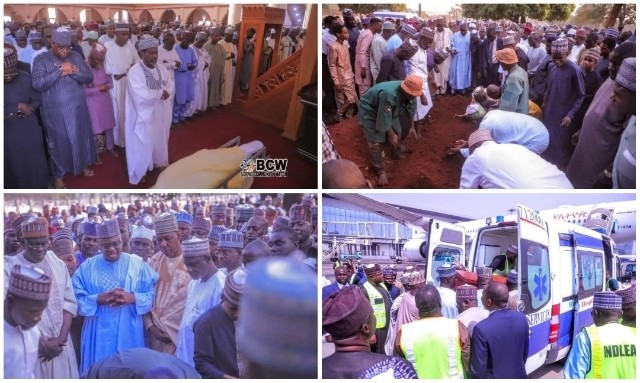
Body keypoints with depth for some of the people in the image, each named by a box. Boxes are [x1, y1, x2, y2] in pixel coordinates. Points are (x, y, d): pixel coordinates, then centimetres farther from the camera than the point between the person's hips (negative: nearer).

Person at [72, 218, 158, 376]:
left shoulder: (138, 264, 1)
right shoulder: (87, 267, 4)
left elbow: (151, 295, -1)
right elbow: (77, 299, -1)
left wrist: (132, 297, -18)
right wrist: (100, 298, -17)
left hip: (129, 332, 0)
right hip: (98, 334, 1)